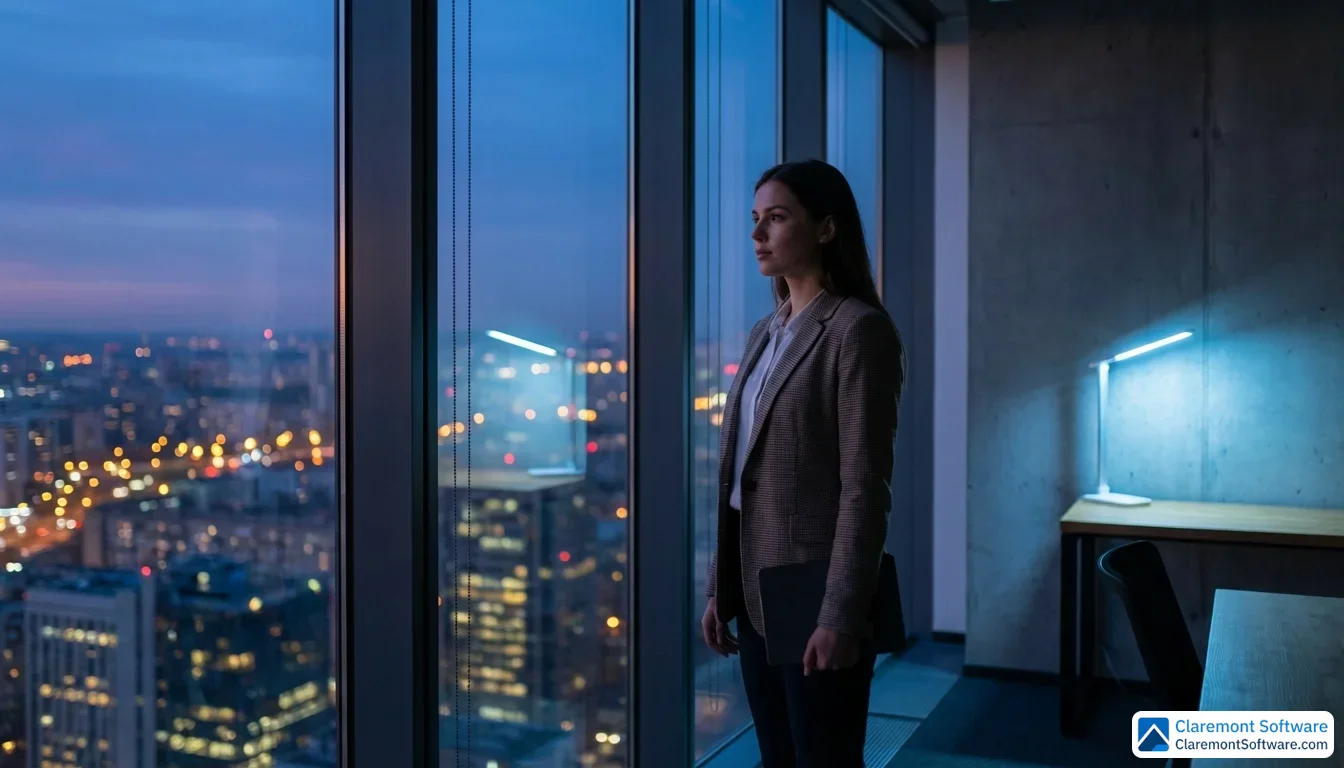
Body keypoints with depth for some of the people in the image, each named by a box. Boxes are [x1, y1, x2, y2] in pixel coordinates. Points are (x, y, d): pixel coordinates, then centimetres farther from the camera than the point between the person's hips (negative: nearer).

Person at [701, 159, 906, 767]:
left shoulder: (858, 329, -11)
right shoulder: (766, 333, 11)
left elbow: (864, 487, -16)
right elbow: (738, 475, 12)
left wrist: (841, 614, -19)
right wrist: (719, 587, 10)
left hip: (813, 600, -7)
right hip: (756, 594, 7)